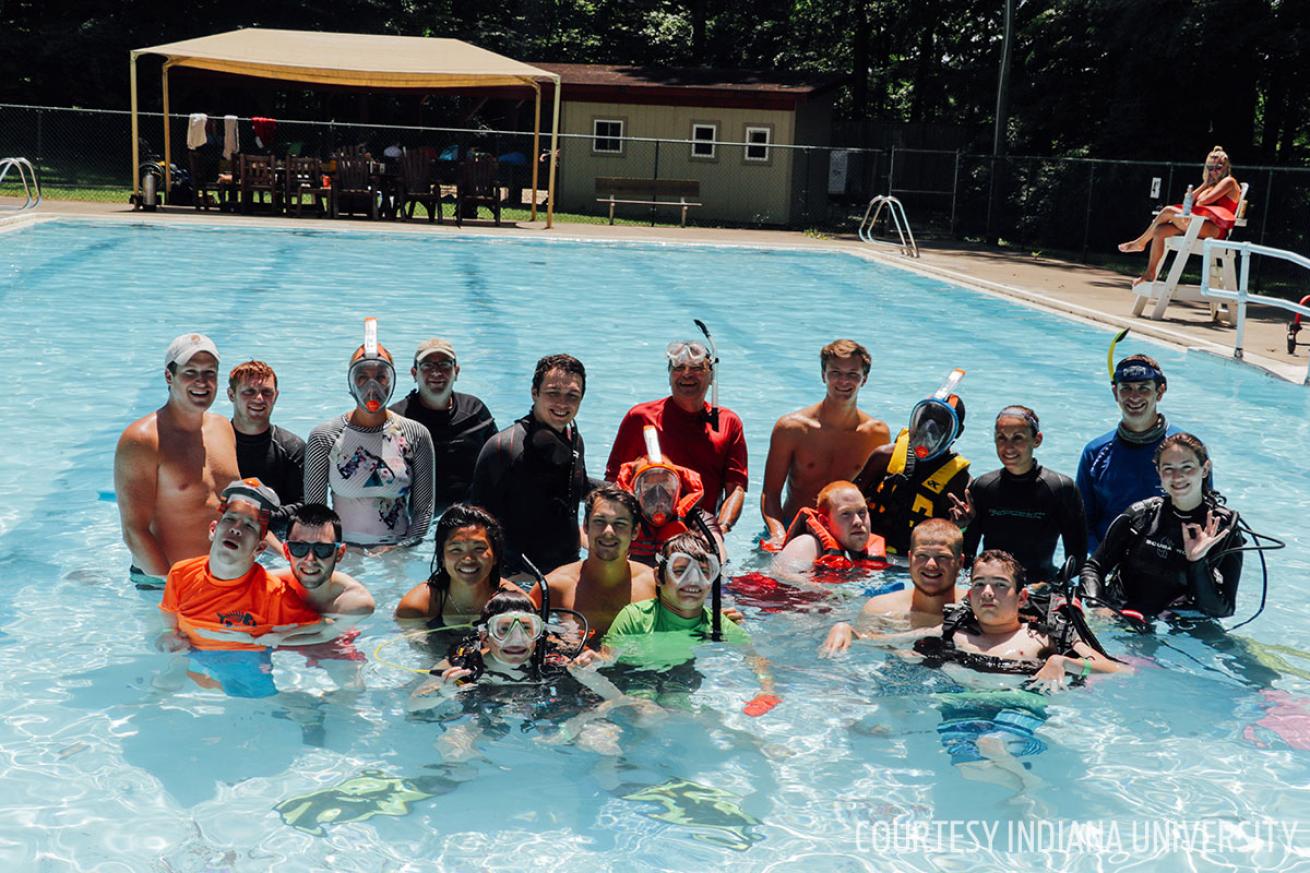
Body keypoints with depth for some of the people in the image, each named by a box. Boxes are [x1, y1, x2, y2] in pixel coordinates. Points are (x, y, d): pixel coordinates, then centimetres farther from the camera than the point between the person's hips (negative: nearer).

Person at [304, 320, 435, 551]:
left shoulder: (416, 435, 4)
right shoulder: (324, 437, 3)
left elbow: (424, 508, 5)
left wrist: (400, 548, -6)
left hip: (397, 552, 0)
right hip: (342, 554, 0)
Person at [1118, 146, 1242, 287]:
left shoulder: (1229, 182, 2)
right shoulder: (1213, 185, 31)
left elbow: (1202, 202, -10)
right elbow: (1190, 201, 20)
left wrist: (1194, 205, 9)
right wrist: (1206, 183, 15)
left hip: (1214, 228, -9)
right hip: (1201, 226, 9)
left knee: (1168, 211, -21)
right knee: (1159, 231, -10)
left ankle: (1140, 242, -6)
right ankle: (1150, 274, -11)